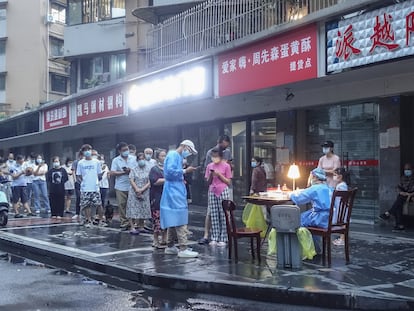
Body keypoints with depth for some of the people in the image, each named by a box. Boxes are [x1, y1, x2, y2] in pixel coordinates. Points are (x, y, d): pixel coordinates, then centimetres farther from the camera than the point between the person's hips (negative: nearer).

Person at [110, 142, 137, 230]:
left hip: (132, 186, 1)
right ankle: (124, 222, 9)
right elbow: (112, 173, -5)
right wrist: (123, 172, -12)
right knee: (121, 205, 0)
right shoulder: (116, 160, 3)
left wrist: (131, 170, -13)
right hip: (120, 187, 0)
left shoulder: (133, 159, 8)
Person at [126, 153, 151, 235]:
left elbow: (149, 182, -3)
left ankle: (141, 227, 19)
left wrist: (142, 189, -14)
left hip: (145, 193, 1)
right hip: (134, 192, -1)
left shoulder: (148, 169, 2)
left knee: (143, 210, 7)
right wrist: (137, 189, -16)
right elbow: (131, 180, -3)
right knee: (133, 209, -5)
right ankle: (132, 228, -4)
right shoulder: (134, 169, 4)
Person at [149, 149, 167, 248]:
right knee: (158, 219, -6)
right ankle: (156, 241, 3)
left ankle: (164, 240, 14)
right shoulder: (154, 169, -2)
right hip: (157, 197, -6)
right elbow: (154, 181, -17)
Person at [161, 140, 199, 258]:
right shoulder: (173, 155, -10)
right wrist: (185, 171, -17)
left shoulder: (177, 156, 19)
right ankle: (183, 249, -11)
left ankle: (170, 247, 19)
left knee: (173, 220, 13)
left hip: (175, 193, 10)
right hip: (174, 192, -10)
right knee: (180, 221, -11)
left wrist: (182, 179, 11)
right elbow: (170, 171, -23)